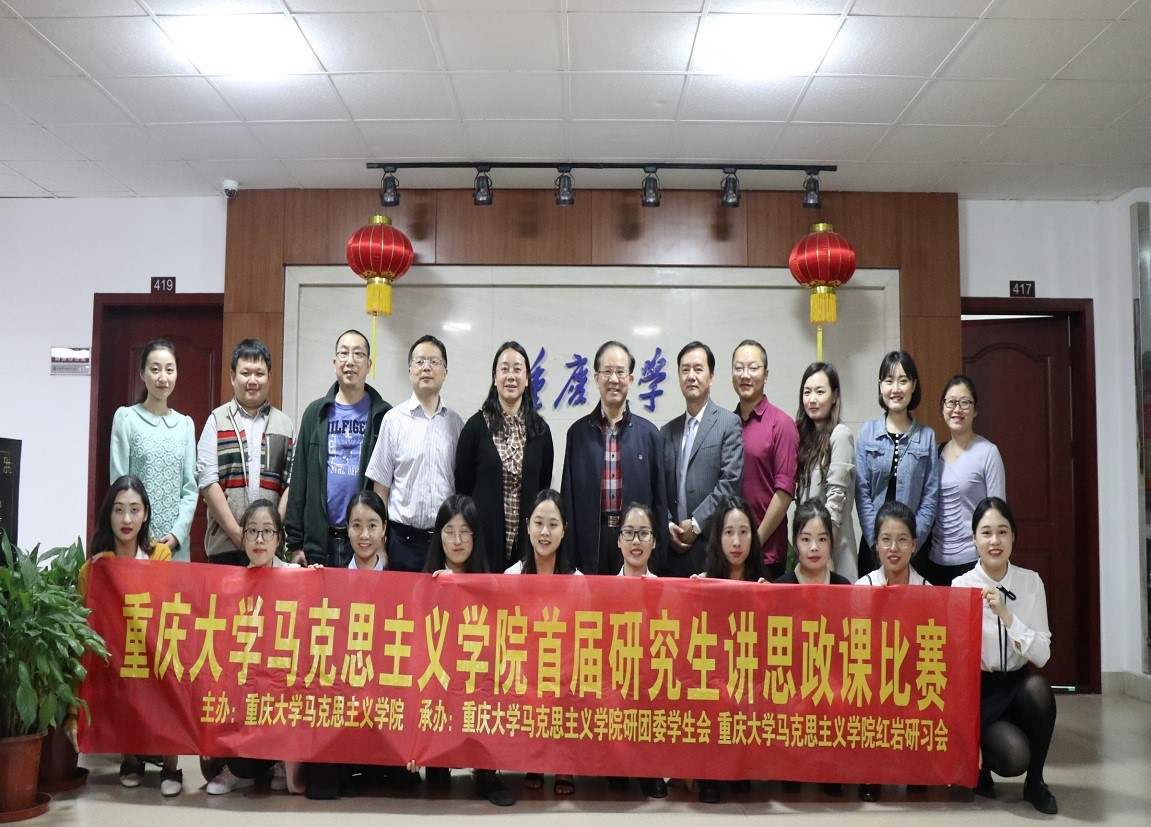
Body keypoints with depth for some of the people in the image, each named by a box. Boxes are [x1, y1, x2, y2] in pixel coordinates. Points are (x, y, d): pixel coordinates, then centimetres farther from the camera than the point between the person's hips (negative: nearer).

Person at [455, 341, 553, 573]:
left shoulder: (539, 429, 7)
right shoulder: (477, 426, 0)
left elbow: (543, 486, 11)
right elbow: (462, 485, 1)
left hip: (527, 539, 2)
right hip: (485, 537, -2)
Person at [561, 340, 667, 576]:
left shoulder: (649, 433, 6)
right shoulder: (578, 432, 6)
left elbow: (659, 498, 6)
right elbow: (569, 497, 6)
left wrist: (657, 555, 2)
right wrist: (569, 555, 1)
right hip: (591, 540, 0)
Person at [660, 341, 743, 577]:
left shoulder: (729, 423, 1)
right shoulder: (667, 432, 16)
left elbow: (730, 482, -8)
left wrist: (695, 524, -10)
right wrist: (668, 526, -5)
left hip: (712, 549, -4)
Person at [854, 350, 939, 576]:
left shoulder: (927, 436, 3)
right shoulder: (867, 432, 3)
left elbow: (931, 495, 1)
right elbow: (862, 491, 0)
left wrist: (914, 539, -9)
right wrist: (877, 540, -8)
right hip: (873, 542, 0)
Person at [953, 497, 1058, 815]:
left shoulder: (1031, 582, -2)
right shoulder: (962, 586, -7)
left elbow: (1042, 656, -11)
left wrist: (1006, 615, -21)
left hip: (1020, 684, 3)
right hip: (980, 690, -3)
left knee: (1039, 687, -32)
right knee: (1014, 756, -29)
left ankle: (1035, 782, -8)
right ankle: (981, 765, 10)